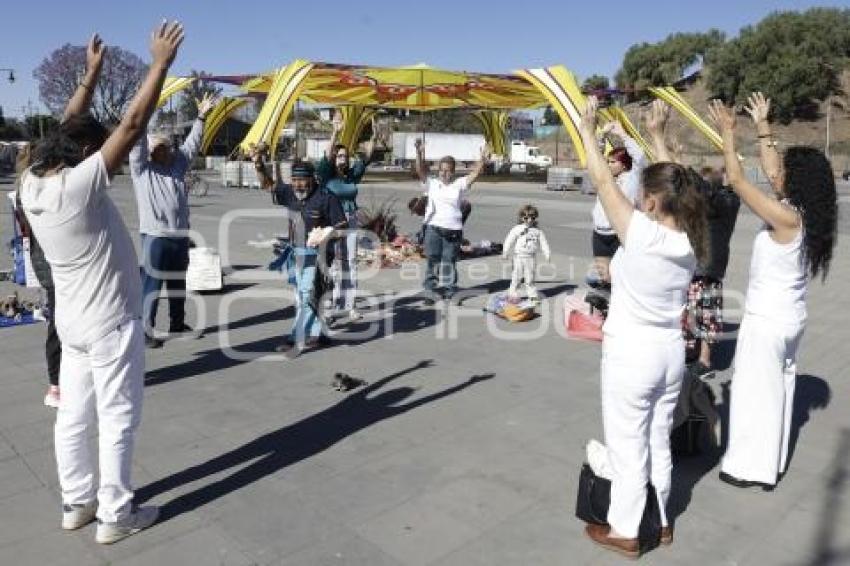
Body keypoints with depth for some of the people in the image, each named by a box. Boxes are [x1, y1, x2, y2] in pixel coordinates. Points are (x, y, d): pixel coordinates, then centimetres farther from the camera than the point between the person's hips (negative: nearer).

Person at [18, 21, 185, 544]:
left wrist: (94, 71, 17)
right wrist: (162, 63, -18)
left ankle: (77, 503, 29)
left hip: (74, 321, 8)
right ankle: (115, 515, 14)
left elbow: (70, 128, 12)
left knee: (74, 416, 15)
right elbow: (132, 125, -23)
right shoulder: (79, 184, -22)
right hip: (111, 322, -8)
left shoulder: (33, 183, -1)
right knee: (118, 420, 3)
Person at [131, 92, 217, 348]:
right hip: (155, 237, -6)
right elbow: (137, 144, -13)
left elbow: (191, 145, 15)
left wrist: (201, 117, 11)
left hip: (180, 235, 6)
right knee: (151, 285, -3)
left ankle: (177, 323, 29)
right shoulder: (142, 170, -1)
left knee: (178, 283, 16)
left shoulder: (177, 166, 14)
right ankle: (146, 331, 2)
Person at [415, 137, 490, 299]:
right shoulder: (431, 184, 5)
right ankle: (432, 280, 8)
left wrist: (483, 160, -20)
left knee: (449, 260, 6)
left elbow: (474, 174, -4)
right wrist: (419, 153, -23)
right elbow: (420, 170, -8)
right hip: (433, 227, -1)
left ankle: (448, 288, 14)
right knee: (433, 257, -7)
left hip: (453, 229, 1)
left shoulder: (459, 184, 7)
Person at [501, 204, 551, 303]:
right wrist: (505, 253, -6)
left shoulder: (538, 231, 5)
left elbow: (543, 243, 10)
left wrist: (547, 254, 8)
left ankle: (532, 294, 18)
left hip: (531, 258, 3)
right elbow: (509, 241, -5)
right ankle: (512, 293, 12)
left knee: (530, 277, 10)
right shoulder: (517, 229, -5)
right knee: (517, 276, 2)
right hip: (519, 257, -3)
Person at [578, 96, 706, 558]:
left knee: (628, 448, 8)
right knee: (659, 442, 22)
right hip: (670, 352, 7)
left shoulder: (643, 233, -23)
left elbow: (602, 180, -15)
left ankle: (624, 531, 25)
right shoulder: (689, 242, -4)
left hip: (631, 355, -7)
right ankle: (660, 521, 38)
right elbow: (671, 183, 11)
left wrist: (587, 128, -3)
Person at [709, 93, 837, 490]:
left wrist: (728, 133, -11)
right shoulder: (806, 215, 1)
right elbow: (770, 171, 12)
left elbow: (736, 180, -21)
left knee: (756, 391, 4)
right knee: (779, 387, 18)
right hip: (791, 318, 9)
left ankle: (751, 468, 17)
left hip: (767, 321, -9)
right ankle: (772, 462, 32)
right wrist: (762, 126, 17)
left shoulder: (784, 217, -23)